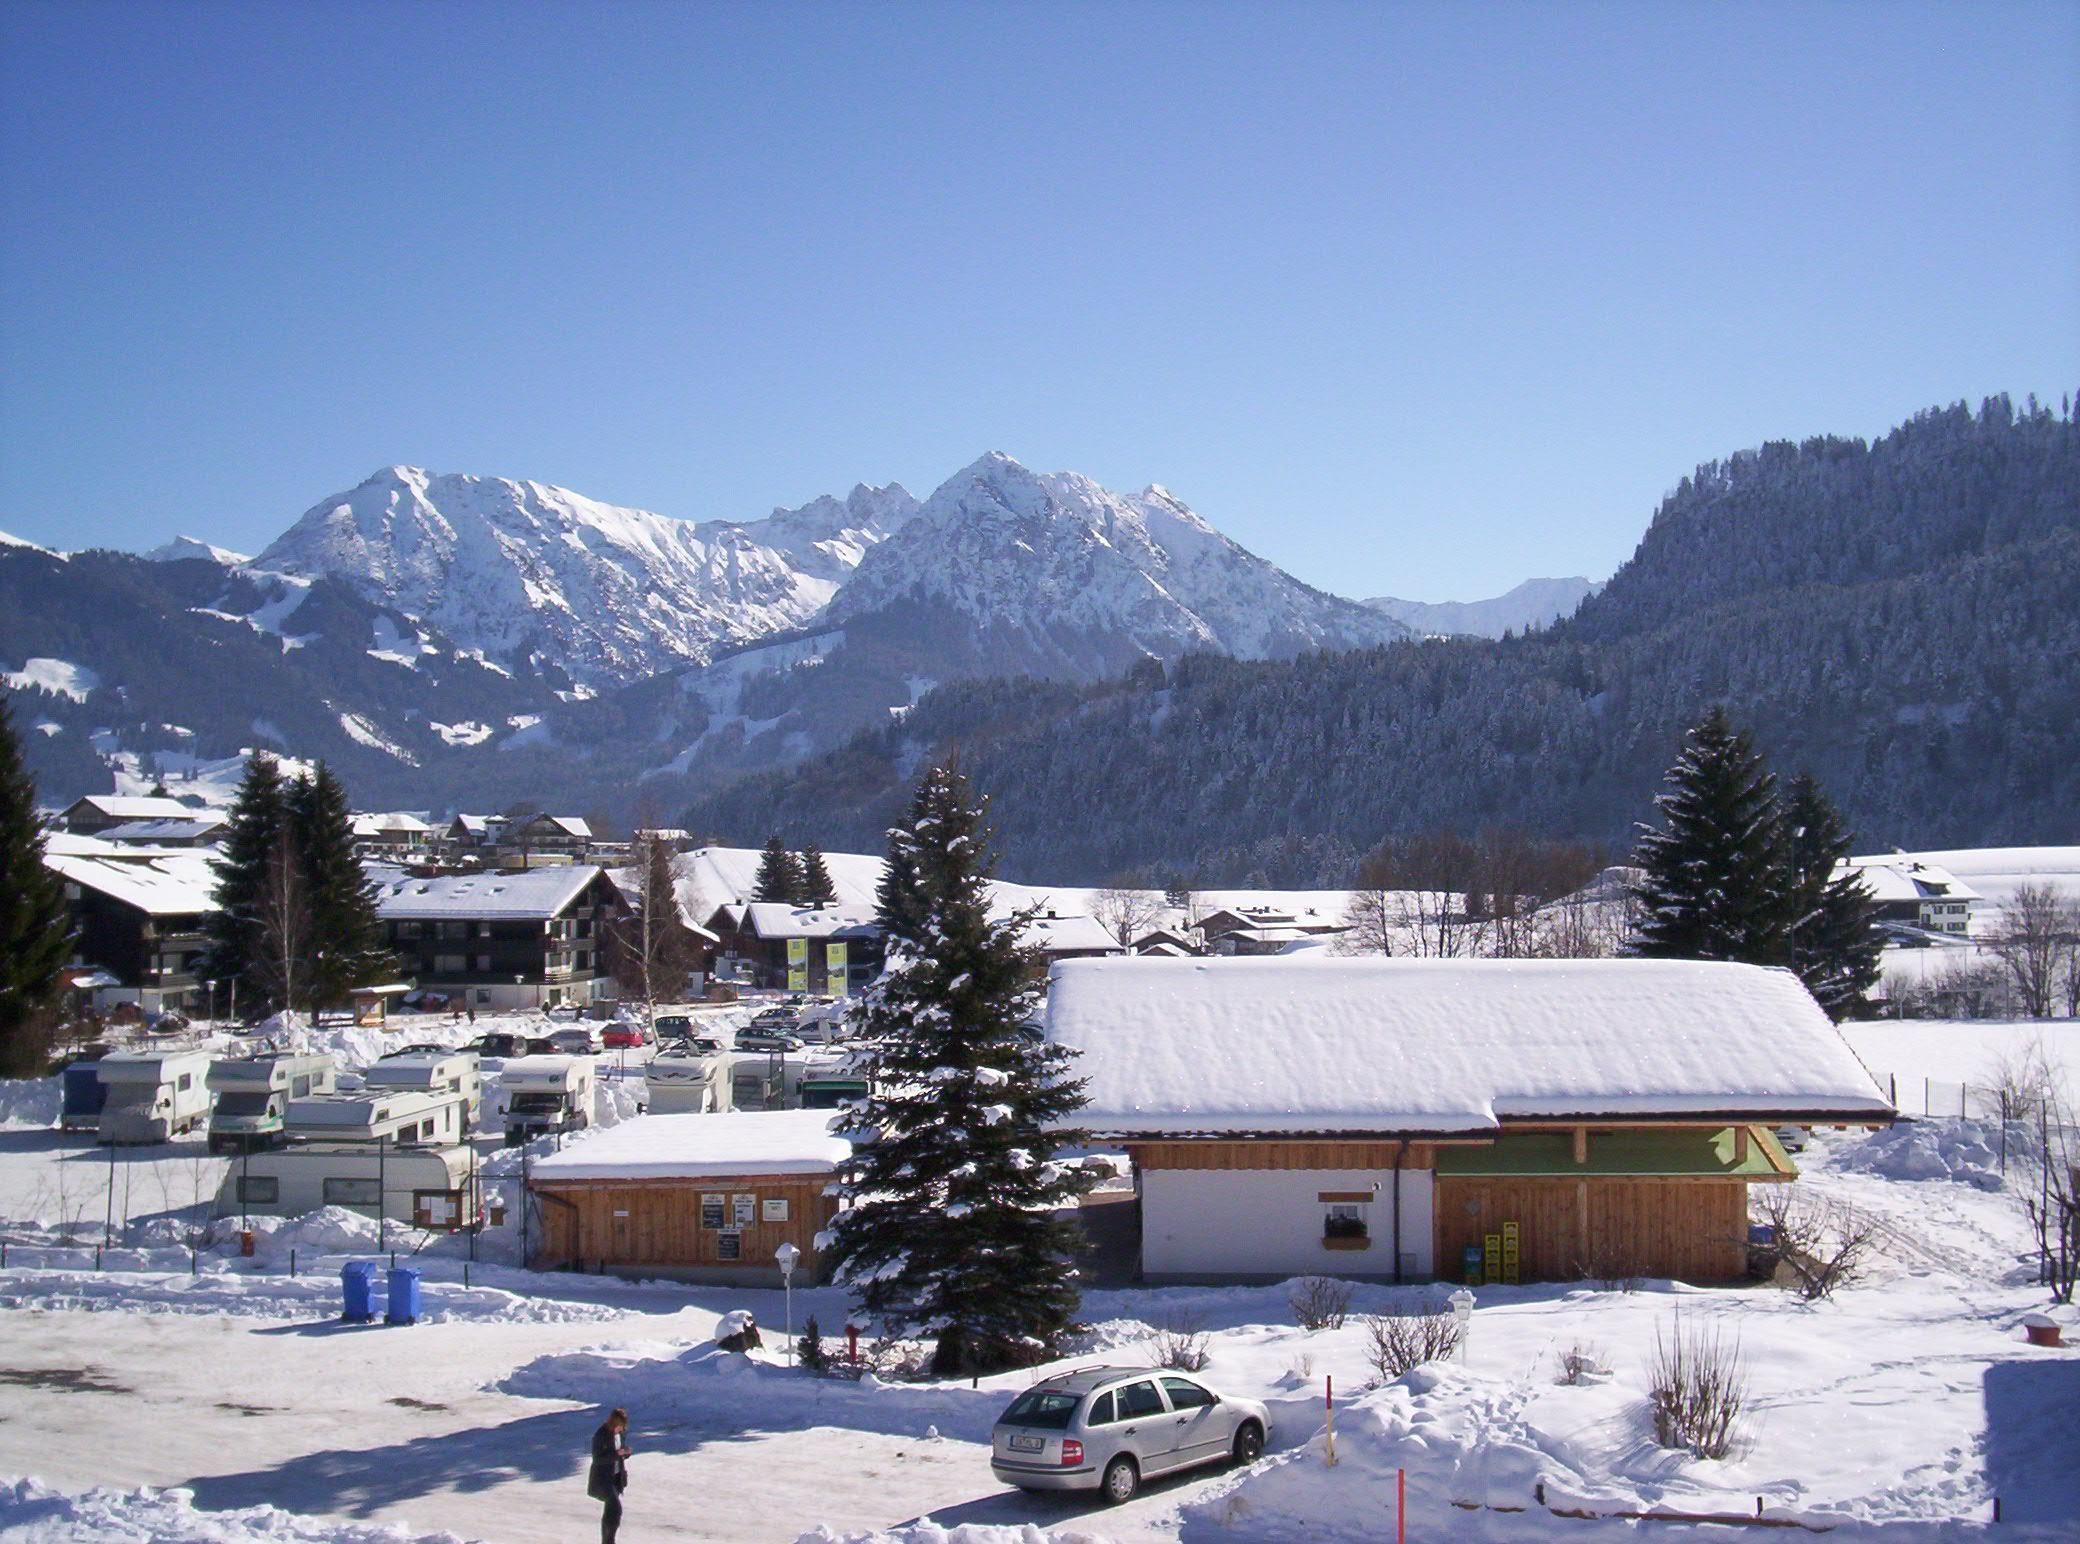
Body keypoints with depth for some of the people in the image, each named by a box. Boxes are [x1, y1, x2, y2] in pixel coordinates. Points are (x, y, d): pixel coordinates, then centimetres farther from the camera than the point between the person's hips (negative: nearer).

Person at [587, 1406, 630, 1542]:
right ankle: (609, 1540, -10)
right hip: (603, 1477, -7)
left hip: (617, 1476, 7)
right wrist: (616, 1454, -28)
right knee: (616, 1508, -18)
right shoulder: (600, 1435, -18)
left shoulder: (622, 1433, 3)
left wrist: (625, 1452, -9)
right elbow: (597, 1458, -19)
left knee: (610, 1510, 15)